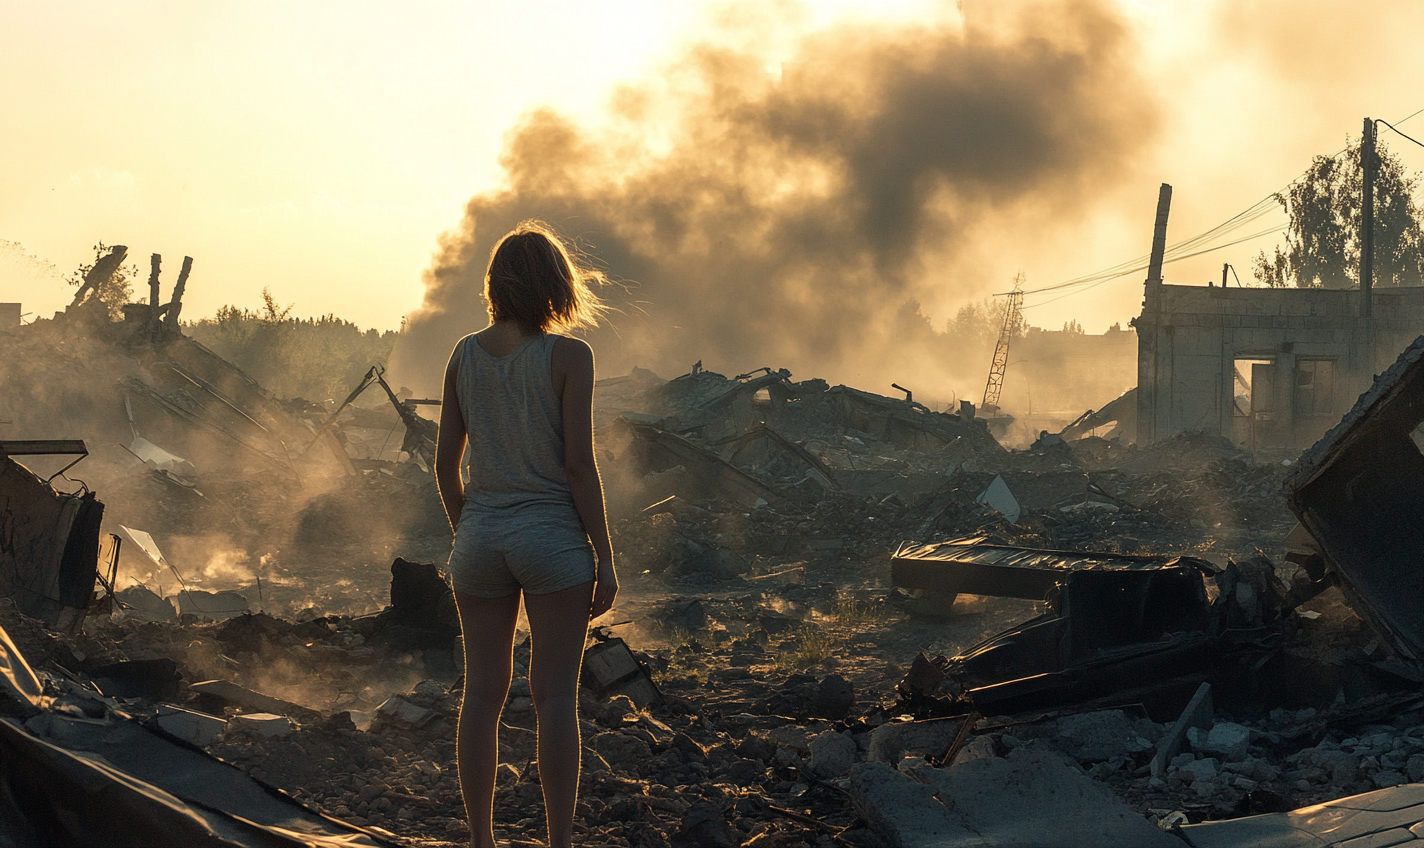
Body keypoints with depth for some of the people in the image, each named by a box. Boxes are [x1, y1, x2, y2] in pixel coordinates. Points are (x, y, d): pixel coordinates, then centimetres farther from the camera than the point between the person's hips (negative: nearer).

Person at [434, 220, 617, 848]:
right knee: (556, 696, 0)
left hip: (480, 536, 4)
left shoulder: (465, 355, 5)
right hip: (552, 536, -4)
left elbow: (445, 462, 8)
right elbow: (579, 464, -11)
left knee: (482, 694, 8)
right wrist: (604, 557, -5)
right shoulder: (568, 355, -8)